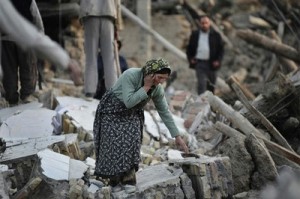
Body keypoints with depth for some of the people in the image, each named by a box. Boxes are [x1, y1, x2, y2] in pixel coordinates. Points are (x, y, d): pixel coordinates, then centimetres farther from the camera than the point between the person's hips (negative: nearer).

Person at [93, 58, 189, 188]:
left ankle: (128, 180, -3)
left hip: (132, 114, 4)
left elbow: (165, 112, -6)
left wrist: (177, 136, -6)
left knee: (132, 143, -10)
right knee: (115, 143, -11)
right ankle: (114, 179, 2)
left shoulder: (157, 89, -15)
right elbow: (128, 102, -35)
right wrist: (146, 87, -33)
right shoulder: (130, 75, -31)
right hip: (112, 109, -4)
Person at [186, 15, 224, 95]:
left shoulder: (215, 35, 4)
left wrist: (218, 60, -7)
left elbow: (221, 49, 4)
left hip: (211, 64, 1)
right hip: (199, 63, -1)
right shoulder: (194, 35, 7)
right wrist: (190, 59, -1)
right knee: (201, 84, -10)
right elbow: (189, 48, 13)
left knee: (211, 85, 10)